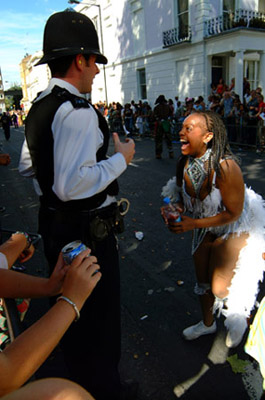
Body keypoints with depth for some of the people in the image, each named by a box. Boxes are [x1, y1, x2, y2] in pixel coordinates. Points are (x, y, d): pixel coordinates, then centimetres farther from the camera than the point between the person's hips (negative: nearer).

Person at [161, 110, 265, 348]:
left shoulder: (225, 166, -34)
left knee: (220, 289, 0)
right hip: (204, 227, 6)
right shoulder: (184, 164, -15)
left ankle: (241, 317, 37)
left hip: (234, 229, -6)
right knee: (203, 281, 18)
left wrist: (193, 223, -31)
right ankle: (208, 323, 47)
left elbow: (233, 213, -25)